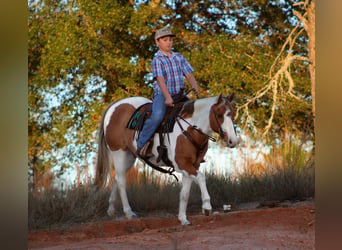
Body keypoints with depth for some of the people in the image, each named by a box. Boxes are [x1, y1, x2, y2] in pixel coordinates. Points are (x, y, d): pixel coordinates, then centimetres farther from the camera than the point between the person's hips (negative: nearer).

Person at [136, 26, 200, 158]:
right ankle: (141, 146, -22)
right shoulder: (157, 59, -4)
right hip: (162, 95, -6)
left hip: (179, 94, 6)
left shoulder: (179, 57, 13)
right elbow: (160, 79, -16)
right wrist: (167, 97, -28)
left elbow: (189, 74, 8)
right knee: (157, 115, -33)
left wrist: (194, 87, -14)